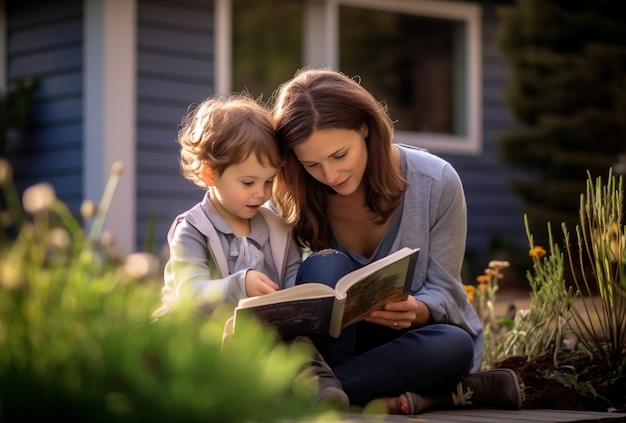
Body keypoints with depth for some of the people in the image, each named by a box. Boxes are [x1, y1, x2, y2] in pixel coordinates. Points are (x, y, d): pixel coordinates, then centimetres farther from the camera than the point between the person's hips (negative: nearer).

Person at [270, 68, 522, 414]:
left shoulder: (436, 182, -17)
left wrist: (415, 311, -37)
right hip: (341, 342, 1)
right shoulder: (294, 198, -11)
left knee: (453, 346, -37)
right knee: (323, 267, -29)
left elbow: (444, 292, -13)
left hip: (420, 332, -1)